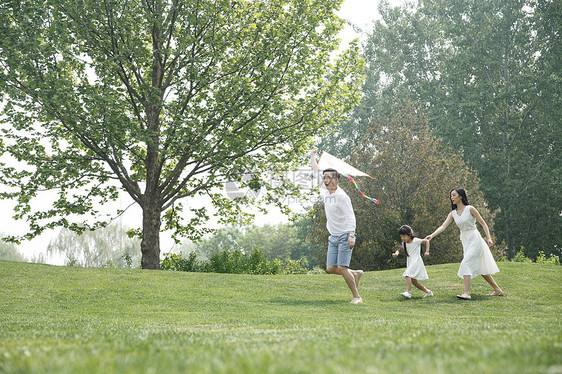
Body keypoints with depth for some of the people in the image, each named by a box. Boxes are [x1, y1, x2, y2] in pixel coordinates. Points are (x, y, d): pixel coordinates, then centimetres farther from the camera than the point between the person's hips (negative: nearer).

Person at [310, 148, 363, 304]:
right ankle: (355, 274, 24)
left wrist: (351, 235, -31)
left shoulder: (341, 196, -14)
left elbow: (350, 216, -20)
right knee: (330, 268, 1)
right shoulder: (325, 191, 9)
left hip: (345, 236, -8)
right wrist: (313, 157, 31)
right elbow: (316, 173, 24)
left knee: (342, 268, -14)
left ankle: (357, 296, -3)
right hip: (333, 237, 8)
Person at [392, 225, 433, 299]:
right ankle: (428, 292, 22)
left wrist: (427, 251, -11)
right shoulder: (404, 243, 8)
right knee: (414, 281, 9)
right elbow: (399, 249, 11)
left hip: (416, 261, -8)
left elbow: (426, 241, -1)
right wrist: (396, 253, -12)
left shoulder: (415, 241, -10)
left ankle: (408, 292, -35)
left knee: (407, 275, -27)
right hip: (409, 262, 8)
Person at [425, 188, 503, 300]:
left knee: (466, 264, -19)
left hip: (474, 240, -7)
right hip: (465, 242, 7)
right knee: (479, 268, 12)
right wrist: (432, 235, -17)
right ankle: (497, 290, 22)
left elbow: (483, 224, -4)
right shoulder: (453, 213, 8)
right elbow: (443, 226, -2)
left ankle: (467, 293, -22)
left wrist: (489, 238, -12)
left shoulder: (470, 209, -8)